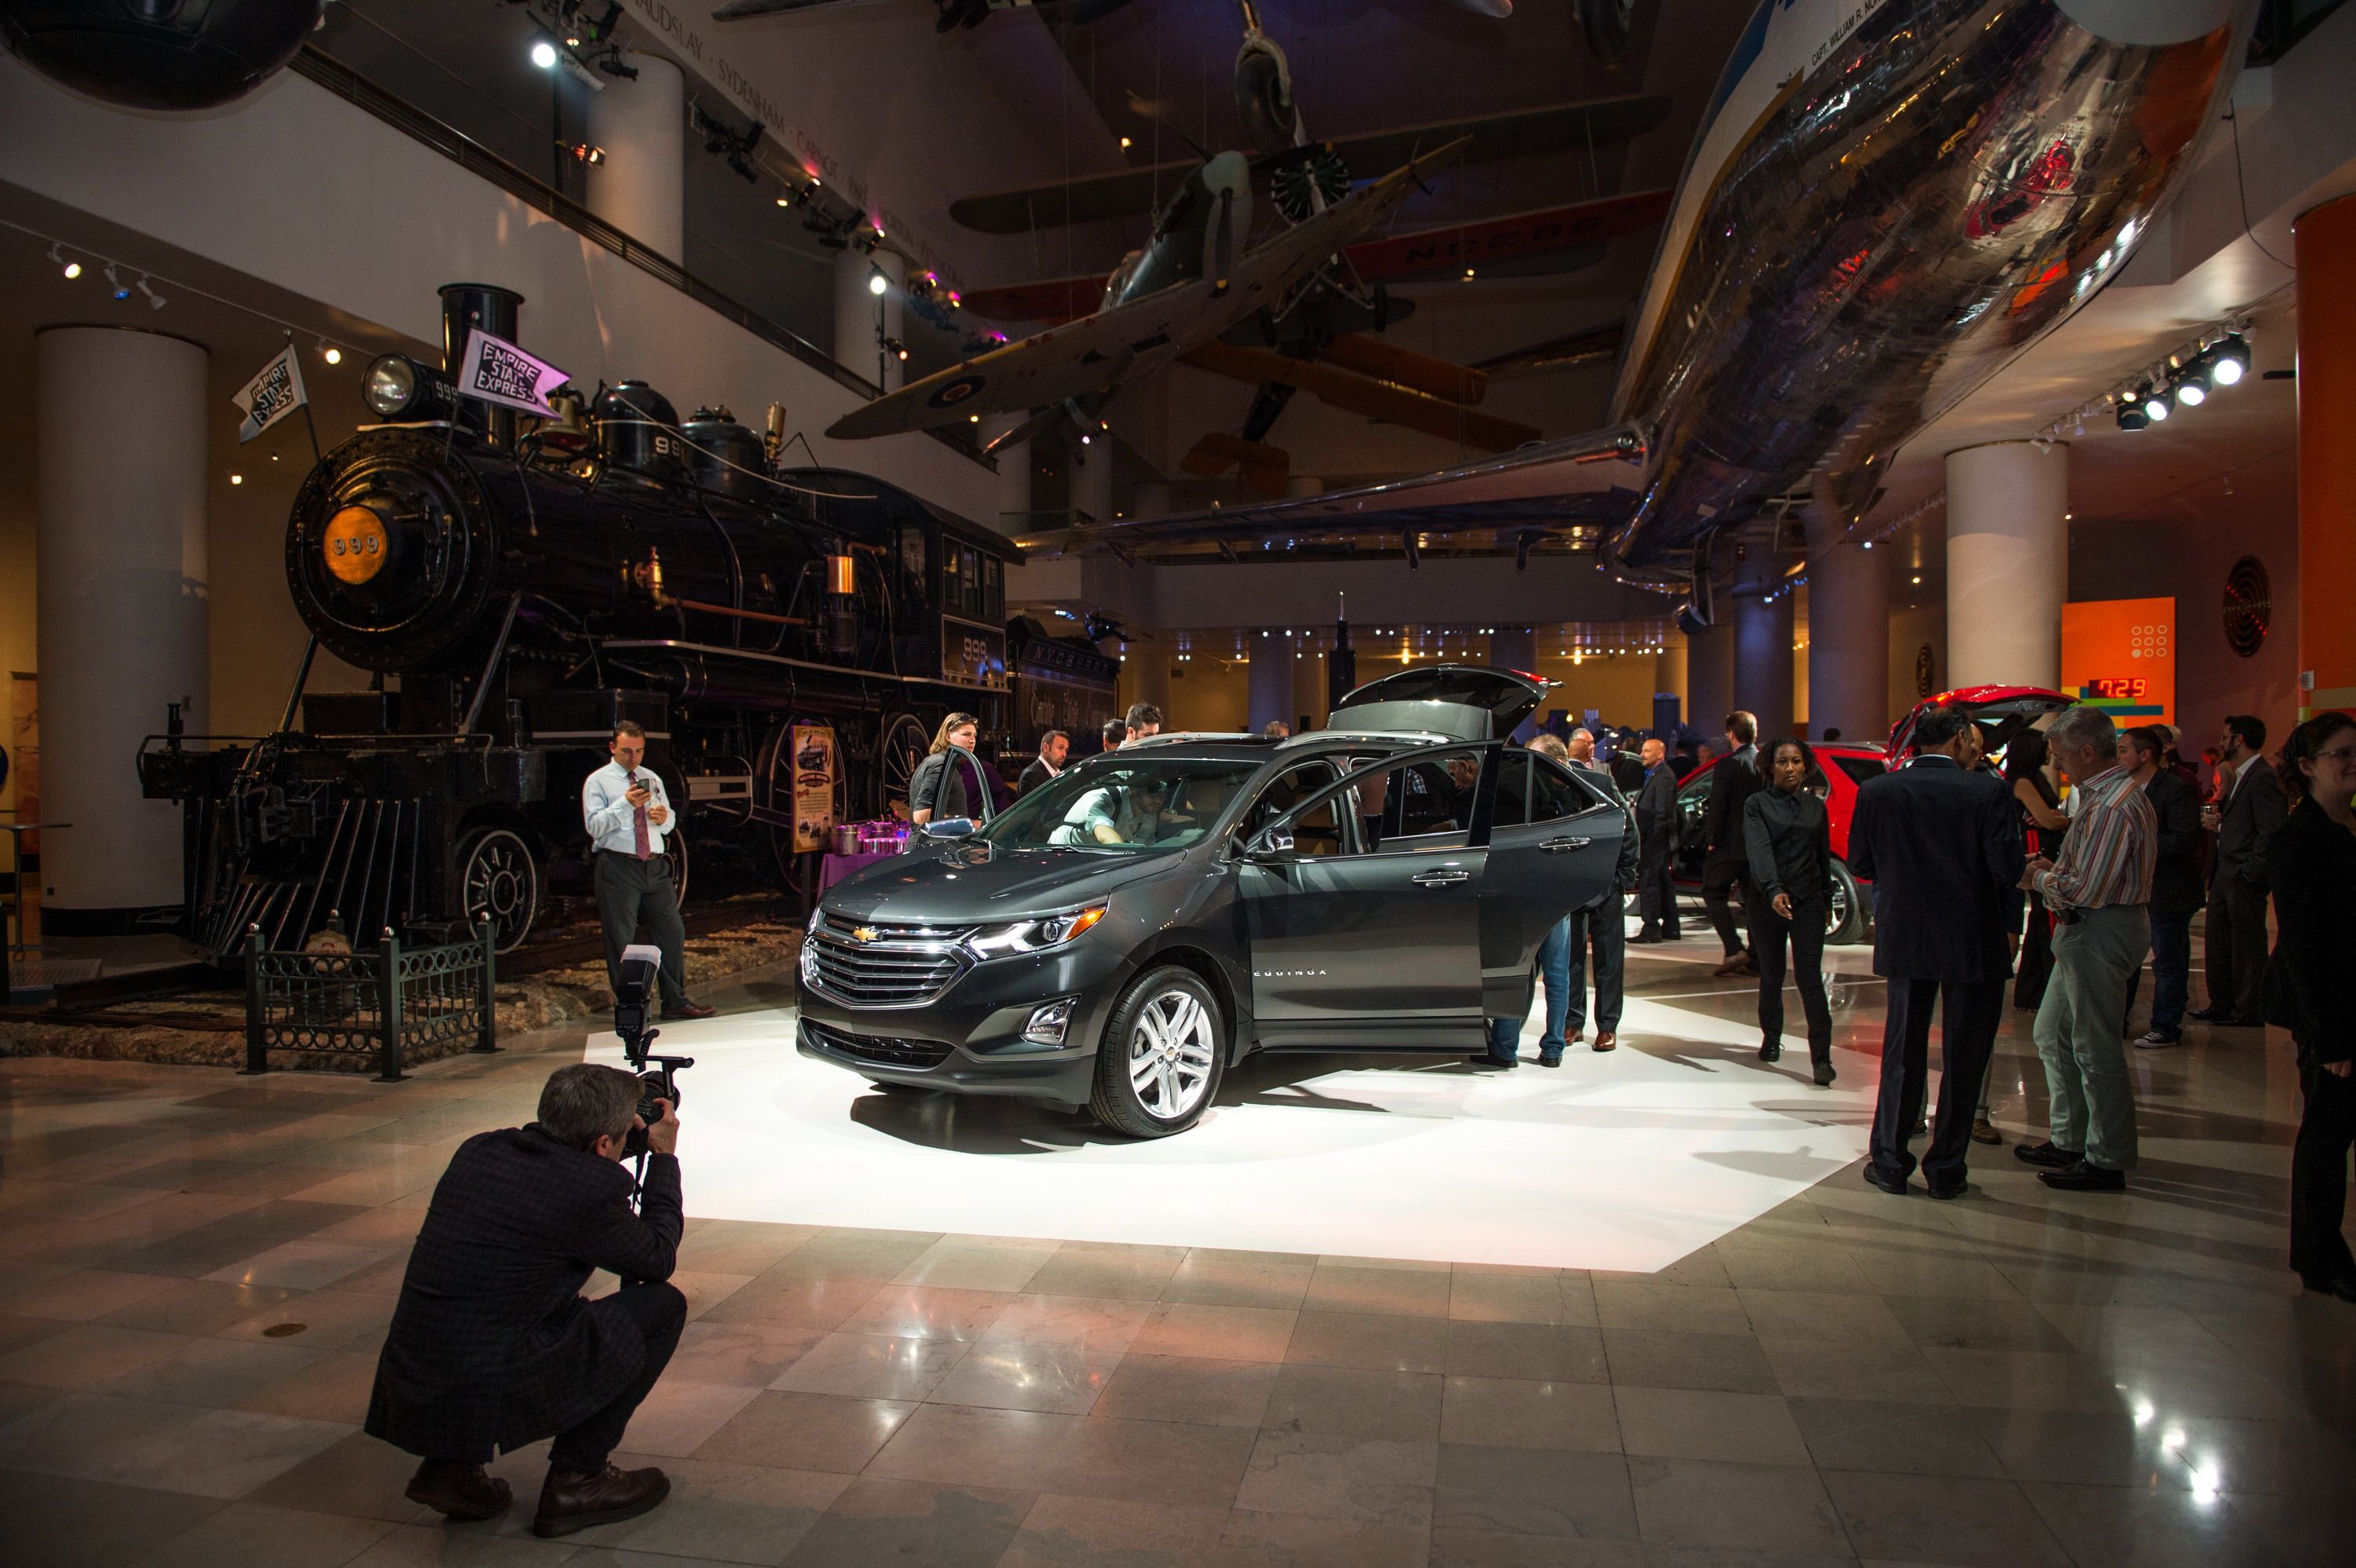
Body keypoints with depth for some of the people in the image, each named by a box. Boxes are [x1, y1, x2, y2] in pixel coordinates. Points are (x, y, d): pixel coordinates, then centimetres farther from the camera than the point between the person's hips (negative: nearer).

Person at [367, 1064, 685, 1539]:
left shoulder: (478, 1150, 5)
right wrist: (664, 1157, 14)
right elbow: (659, 1260, 4)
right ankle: (576, 1478, 10)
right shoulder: (593, 1187, -14)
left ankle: (451, 1463, 20)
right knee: (662, 1305, 4)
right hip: (489, 1391, -7)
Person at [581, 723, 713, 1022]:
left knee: (673, 933, 5)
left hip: (655, 867, 5)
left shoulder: (652, 779, 17)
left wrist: (664, 817, -6)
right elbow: (594, 826, -11)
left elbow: (670, 825, 17)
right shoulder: (598, 781, 1)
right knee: (621, 942, -1)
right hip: (617, 868, -5)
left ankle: (676, 1002, 14)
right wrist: (625, 804, -23)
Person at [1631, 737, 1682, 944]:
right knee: (1665, 883, 14)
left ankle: (1651, 930, -7)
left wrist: (1654, 838, -20)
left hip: (1655, 841, -11)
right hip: (1657, 842, 11)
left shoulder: (1663, 776, -15)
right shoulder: (1654, 775, 17)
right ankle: (1670, 929, 21)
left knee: (1649, 882, -9)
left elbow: (1663, 812, -20)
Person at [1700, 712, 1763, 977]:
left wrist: (1712, 840, -7)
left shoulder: (1728, 766, -14)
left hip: (1731, 844, -6)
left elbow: (1717, 807, -16)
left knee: (1714, 894, 6)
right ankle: (1755, 960, 12)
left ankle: (1735, 949, -8)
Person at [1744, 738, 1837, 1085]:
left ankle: (1821, 1056, -10)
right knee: (1771, 976, 10)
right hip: (1766, 900, -1)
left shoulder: (1816, 807, 8)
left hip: (1807, 901, 1)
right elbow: (1759, 849, -18)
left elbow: (1824, 857, 14)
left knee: (1809, 976, -9)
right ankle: (1771, 1039, 29)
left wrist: (1825, 898, 10)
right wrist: (1774, 890, -32)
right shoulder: (1757, 805, -3)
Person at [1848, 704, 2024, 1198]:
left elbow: (1859, 863, 1)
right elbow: (2008, 867, -14)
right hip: (1973, 942, -2)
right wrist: (2008, 926, 3)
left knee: (1902, 1050, 14)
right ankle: (1946, 1169, 15)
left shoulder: (1876, 791, -4)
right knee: (1964, 1055, 9)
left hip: (1903, 939, 3)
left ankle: (1890, 1161, 18)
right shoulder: (1988, 792, -12)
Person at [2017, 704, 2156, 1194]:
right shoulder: (2103, 793, 13)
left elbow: (2084, 890, -24)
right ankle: (2069, 1141, 29)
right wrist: (2051, 867, 5)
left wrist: (2036, 878, -8)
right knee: (2053, 1034, 18)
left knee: (2095, 1049, -1)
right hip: (2086, 932, 11)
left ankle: (2107, 1162, 10)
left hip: (2100, 932, -11)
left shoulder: (2111, 807, -22)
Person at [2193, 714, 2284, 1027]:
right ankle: (2221, 1005, 23)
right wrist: (2217, 820, 2)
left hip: (2245, 879, -10)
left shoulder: (2262, 778, -16)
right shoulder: (2240, 777, 16)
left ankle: (2249, 1011, 10)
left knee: (2247, 946, 1)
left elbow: (2270, 832, -21)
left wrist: (2249, 872, -20)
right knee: (2216, 941, 14)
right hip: (2225, 874, 10)